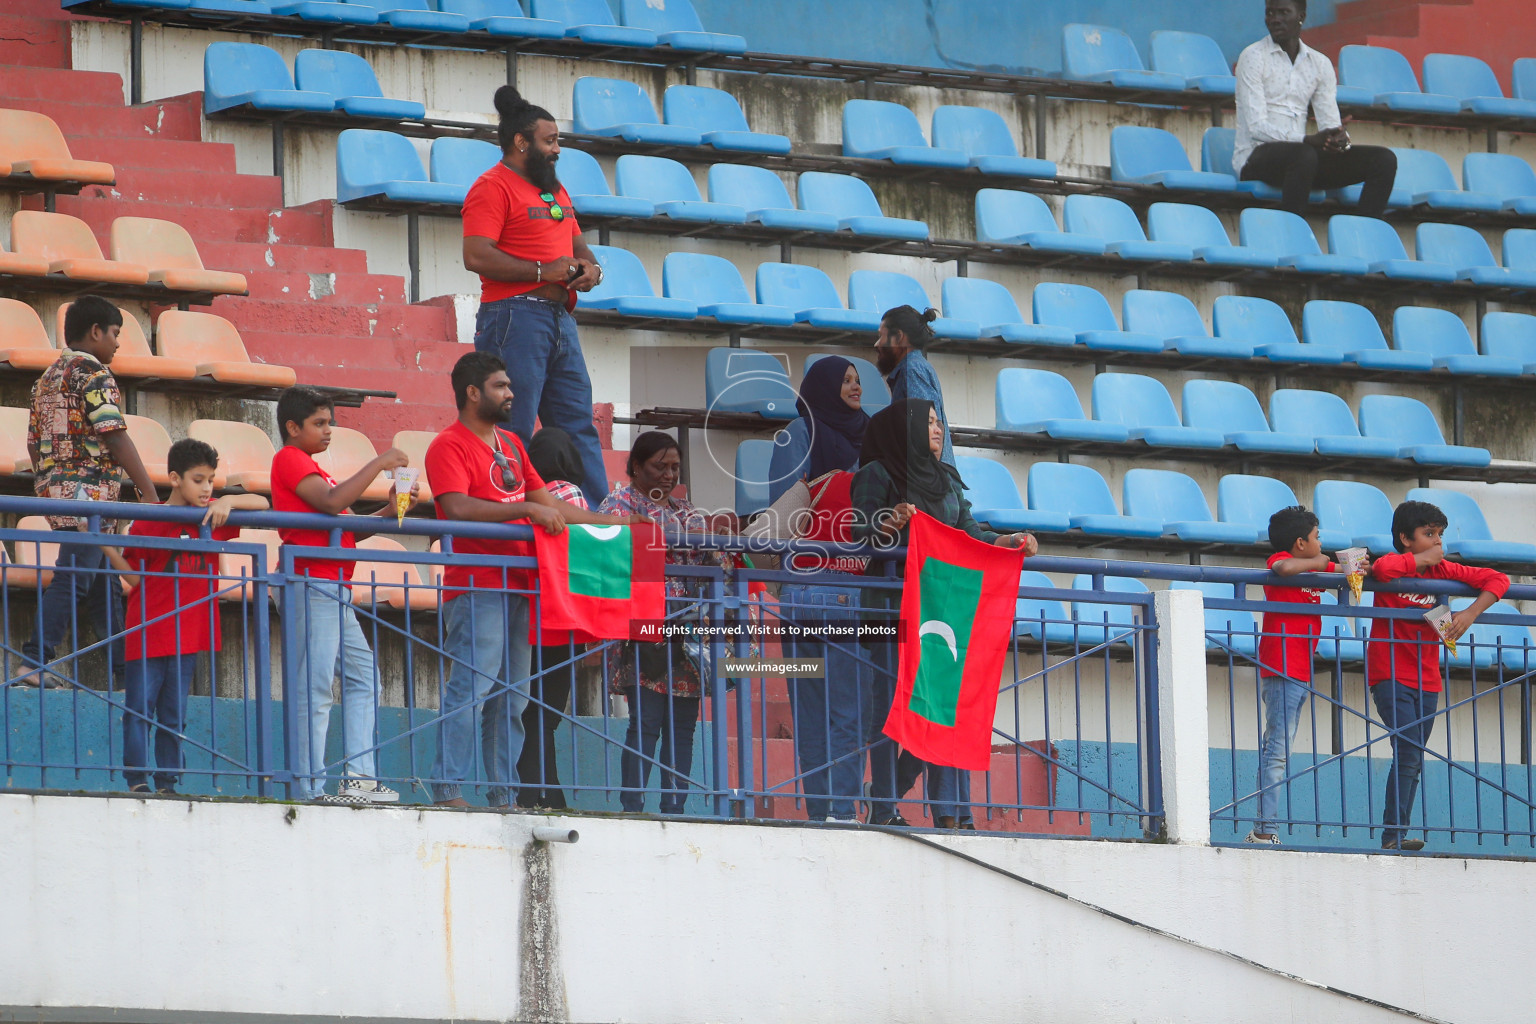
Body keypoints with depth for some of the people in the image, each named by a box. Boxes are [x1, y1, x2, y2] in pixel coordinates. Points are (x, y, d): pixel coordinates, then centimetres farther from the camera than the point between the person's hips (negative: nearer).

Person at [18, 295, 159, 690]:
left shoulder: (47, 378, 18)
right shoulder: (92, 372, -8)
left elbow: (35, 444, 18)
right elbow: (114, 436, -14)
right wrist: (150, 494, -12)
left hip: (54, 492, 9)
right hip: (90, 489, -9)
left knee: (104, 582, 13)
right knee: (72, 580, -12)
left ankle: (124, 669, 17)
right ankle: (34, 663, -20)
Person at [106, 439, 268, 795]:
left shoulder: (211, 517, 9)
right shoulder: (148, 521, -4)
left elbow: (261, 504, 10)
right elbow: (134, 575, -4)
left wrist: (227, 502, -7)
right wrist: (107, 548, -19)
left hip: (189, 631, 4)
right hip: (149, 629, -4)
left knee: (174, 712, 7)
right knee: (140, 706, -7)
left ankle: (167, 782, 8)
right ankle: (136, 779, -5)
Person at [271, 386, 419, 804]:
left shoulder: (309, 467, 26)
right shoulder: (289, 460, -5)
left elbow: (346, 528, 22)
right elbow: (332, 502, -21)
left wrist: (390, 510, 9)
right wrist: (378, 464, -15)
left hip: (335, 592, 11)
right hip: (312, 585, -11)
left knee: (363, 676, 10)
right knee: (314, 685, -12)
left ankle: (358, 777, 7)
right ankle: (310, 788, -14)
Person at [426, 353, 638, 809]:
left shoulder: (511, 444, 21)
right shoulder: (450, 447, -6)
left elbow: (547, 502, 26)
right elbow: (457, 507, -20)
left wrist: (610, 523, 19)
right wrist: (526, 510, -22)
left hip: (518, 584, 9)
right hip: (475, 587, -9)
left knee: (511, 697, 7)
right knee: (470, 688, -14)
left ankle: (504, 793, 8)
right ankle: (448, 789, -16)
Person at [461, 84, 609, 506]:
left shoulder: (553, 190, 22)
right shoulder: (493, 187, -7)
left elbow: (576, 243, 32)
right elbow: (476, 256, -18)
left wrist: (589, 267, 7)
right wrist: (542, 272, -18)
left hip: (560, 320, 9)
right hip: (515, 317, -9)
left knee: (579, 426, 7)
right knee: (513, 432, -9)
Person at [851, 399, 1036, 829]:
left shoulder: (946, 480, 22)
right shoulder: (877, 474, 3)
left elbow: (969, 533, 16)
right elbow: (861, 534, -5)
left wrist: (1010, 542, -1)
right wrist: (891, 524, -25)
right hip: (895, 602, -6)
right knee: (893, 701, -9)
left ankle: (951, 813, -3)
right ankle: (885, 808, -9)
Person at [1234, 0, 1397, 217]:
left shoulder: (1320, 64, 14)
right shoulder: (1253, 58, -3)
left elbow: (1330, 123, 8)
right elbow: (1256, 127, -12)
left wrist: (1340, 139, -18)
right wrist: (1308, 140, -26)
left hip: (1301, 153, 6)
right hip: (1255, 156, -6)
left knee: (1384, 160, -11)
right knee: (1303, 155, -40)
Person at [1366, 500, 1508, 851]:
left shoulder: (1443, 570, 8)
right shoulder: (1395, 564, -7)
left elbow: (1496, 580, 6)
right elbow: (1382, 569, -33)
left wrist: (1470, 613, -11)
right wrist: (1423, 559, -16)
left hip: (1426, 680, 6)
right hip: (1391, 677, -6)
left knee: (1413, 761, 6)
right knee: (1408, 752, -17)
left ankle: (1396, 837, 9)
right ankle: (1393, 834, -18)